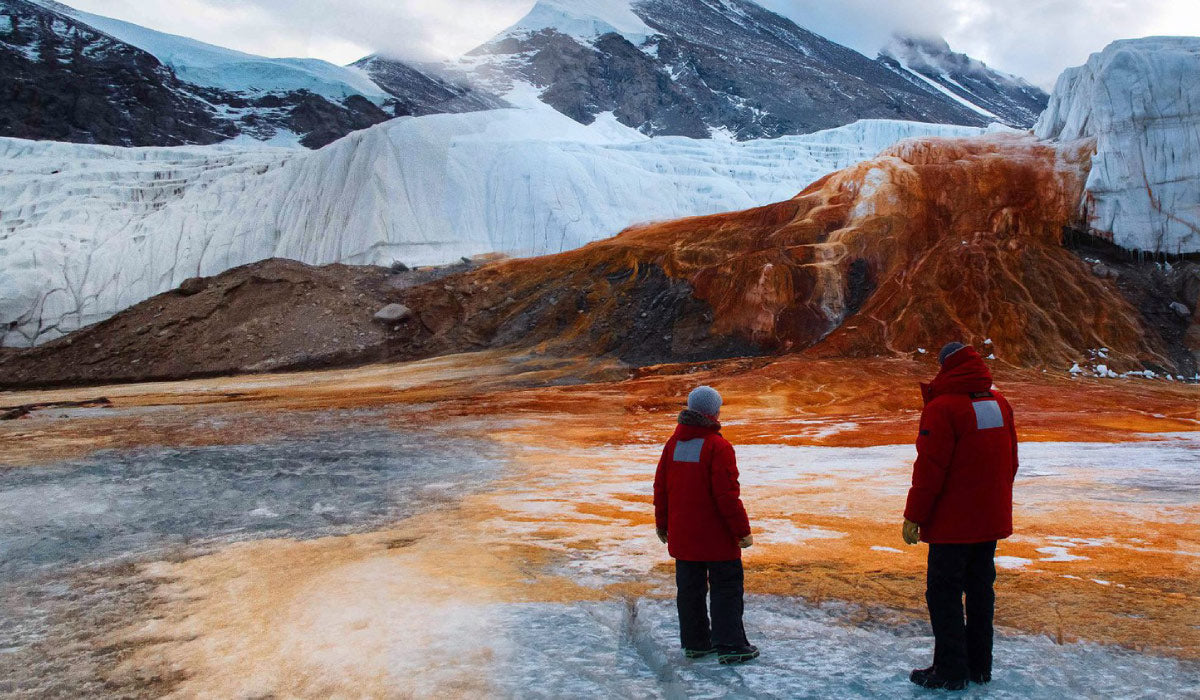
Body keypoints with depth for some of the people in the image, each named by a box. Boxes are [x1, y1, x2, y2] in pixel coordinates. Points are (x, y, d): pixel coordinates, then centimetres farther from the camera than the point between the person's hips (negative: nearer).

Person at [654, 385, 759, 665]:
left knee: (690, 588, 13)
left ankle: (695, 642, 21)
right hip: (716, 537, -6)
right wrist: (743, 530, -10)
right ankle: (730, 646, 7)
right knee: (726, 588, 5)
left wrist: (662, 524, 20)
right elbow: (728, 495, -18)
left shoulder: (673, 443, 4)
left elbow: (661, 487, 10)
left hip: (682, 535, 6)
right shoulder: (718, 446, -16)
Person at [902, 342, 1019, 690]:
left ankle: (950, 670, 6)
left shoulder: (943, 407, -17)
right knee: (980, 588, 15)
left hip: (953, 523, -8)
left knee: (943, 592, 2)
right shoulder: (999, 404, 8)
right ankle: (979, 666, 23)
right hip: (992, 519, 8)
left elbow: (929, 468, -19)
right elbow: (1011, 461, 15)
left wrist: (913, 516, -12)